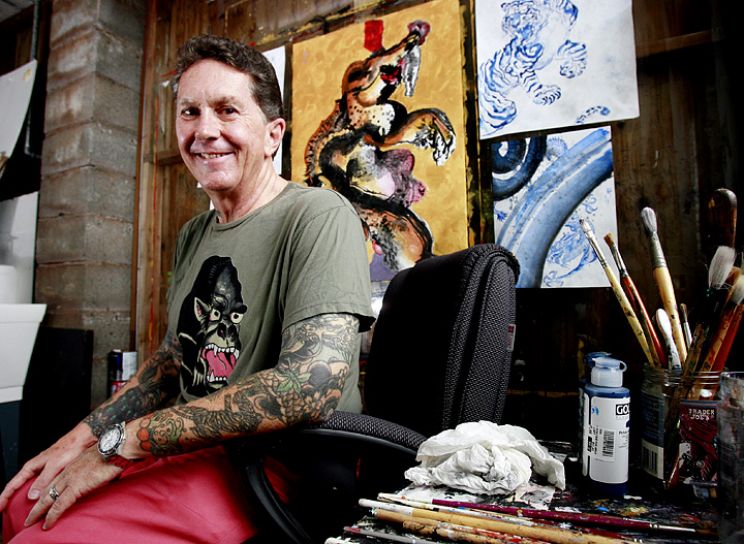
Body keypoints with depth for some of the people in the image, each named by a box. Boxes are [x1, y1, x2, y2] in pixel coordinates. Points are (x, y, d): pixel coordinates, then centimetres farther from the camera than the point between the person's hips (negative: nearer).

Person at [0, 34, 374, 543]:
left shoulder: (319, 215, -18)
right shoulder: (194, 234, 10)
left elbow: (310, 386, -29)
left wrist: (120, 441, -20)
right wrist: (84, 436, 2)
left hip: (276, 462, -7)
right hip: (185, 449, 8)